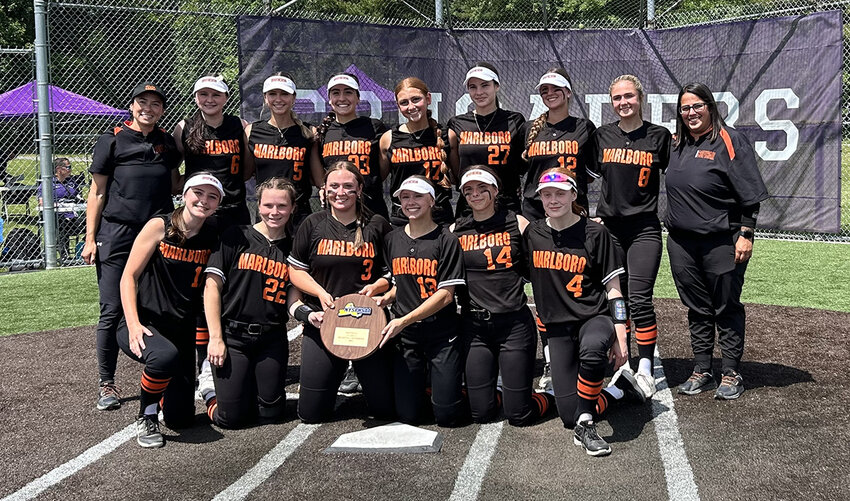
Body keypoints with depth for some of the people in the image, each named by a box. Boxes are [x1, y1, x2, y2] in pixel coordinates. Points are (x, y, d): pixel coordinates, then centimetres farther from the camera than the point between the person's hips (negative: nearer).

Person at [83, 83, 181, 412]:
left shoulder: (168, 143, 13)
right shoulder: (112, 140, 2)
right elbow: (97, 192, 2)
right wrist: (90, 238, -3)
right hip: (116, 236, -3)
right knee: (112, 310, -3)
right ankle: (107, 384, 7)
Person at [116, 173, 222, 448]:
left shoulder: (212, 239, 3)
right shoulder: (160, 226, -8)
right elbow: (129, 276, -9)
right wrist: (134, 325, -19)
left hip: (181, 330, 4)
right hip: (144, 325, -4)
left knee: (181, 417, 3)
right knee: (166, 355, -39)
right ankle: (146, 417, -11)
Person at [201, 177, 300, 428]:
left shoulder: (294, 247, 8)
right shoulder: (236, 237, -2)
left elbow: (292, 296, 8)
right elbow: (212, 286, -4)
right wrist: (215, 338, -9)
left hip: (272, 338, 3)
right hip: (233, 335, -3)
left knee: (271, 412, 4)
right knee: (231, 417, -4)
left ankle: (249, 382, 33)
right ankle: (212, 378, 26)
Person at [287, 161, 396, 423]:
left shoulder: (378, 226, 4)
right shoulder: (313, 225, 4)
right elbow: (295, 269, 8)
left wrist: (376, 287, -11)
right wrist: (321, 293, -9)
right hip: (322, 321, 1)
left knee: (386, 409, 2)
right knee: (310, 413, 2)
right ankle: (336, 374, 34)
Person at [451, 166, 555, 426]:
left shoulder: (516, 223, 1)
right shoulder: (457, 231, 7)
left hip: (514, 323, -2)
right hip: (475, 325, 2)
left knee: (519, 415, -1)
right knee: (480, 413, 2)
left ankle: (553, 394, 30)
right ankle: (498, 390, 35)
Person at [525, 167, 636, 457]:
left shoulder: (594, 233, -5)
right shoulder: (532, 233, 3)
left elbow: (613, 288, -3)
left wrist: (620, 338, -9)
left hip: (595, 316, -3)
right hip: (557, 326, 3)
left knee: (592, 349, -42)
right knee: (569, 415, -5)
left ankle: (584, 425, -24)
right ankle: (614, 392, 24)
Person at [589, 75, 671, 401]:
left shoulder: (659, 136, 1)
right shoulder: (602, 136, 7)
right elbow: (591, 173, 19)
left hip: (644, 228, -3)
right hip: (609, 227, 3)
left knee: (639, 299, -12)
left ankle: (645, 370, -5)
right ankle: (620, 364, 15)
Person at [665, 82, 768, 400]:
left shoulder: (729, 141, -7)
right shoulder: (676, 144, 11)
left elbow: (750, 195, -9)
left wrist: (745, 235, -13)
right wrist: (673, 227, 14)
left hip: (722, 242, -6)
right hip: (682, 243, 6)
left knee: (727, 309, 4)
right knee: (697, 309, 12)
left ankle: (731, 374, 13)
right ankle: (701, 372, 22)